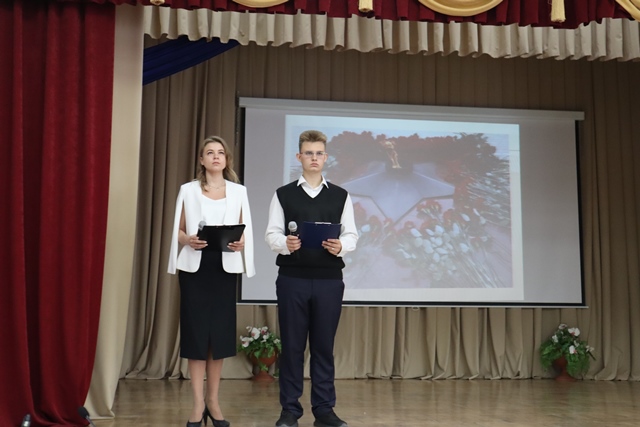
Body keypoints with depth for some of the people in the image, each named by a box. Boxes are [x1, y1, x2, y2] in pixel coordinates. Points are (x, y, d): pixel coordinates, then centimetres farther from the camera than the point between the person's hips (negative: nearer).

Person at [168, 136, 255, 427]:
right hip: (195, 267, -1)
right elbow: (178, 231, 6)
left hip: (225, 267, 1)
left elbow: (245, 231, 9)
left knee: (220, 333, 3)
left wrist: (240, 242, -12)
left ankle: (213, 400, 16)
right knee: (196, 332, -1)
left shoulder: (239, 191, 9)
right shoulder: (188, 190, 6)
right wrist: (189, 240, -15)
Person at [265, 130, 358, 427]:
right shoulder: (283, 194, 6)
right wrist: (285, 244, -20)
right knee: (292, 345, 5)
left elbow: (351, 235, 5)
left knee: (324, 346, 7)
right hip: (292, 278, 0)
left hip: (329, 279, 1)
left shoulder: (341, 196, 9)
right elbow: (271, 234, 1)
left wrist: (341, 246, -16)